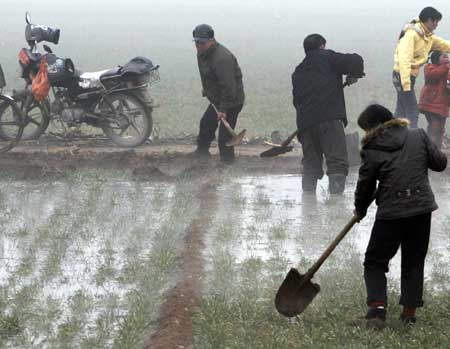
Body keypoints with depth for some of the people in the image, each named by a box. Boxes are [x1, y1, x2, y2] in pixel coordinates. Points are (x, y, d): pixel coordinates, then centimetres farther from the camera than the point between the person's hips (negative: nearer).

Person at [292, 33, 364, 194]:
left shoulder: (298, 72, 24)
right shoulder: (328, 58, 7)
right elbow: (355, 61, -2)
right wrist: (354, 75, 16)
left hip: (305, 122, 6)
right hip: (330, 118, -6)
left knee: (310, 163, 16)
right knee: (337, 161, -9)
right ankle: (336, 192, -22)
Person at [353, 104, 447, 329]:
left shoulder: (371, 150, -5)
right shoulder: (418, 136, 3)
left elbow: (365, 185, 2)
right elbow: (439, 163, 7)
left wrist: (360, 210, 19)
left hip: (390, 213, -3)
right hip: (422, 209, 3)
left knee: (375, 262, 8)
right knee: (414, 262, 16)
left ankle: (377, 308, -8)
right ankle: (410, 311, 14)